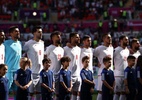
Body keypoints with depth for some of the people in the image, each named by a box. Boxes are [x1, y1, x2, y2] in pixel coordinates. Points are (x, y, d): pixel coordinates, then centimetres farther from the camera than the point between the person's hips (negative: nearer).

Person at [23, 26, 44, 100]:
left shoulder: (42, 43, 13)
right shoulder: (28, 44, -10)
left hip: (41, 72, 7)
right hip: (33, 72, -7)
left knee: (39, 93, 9)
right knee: (30, 93, -4)